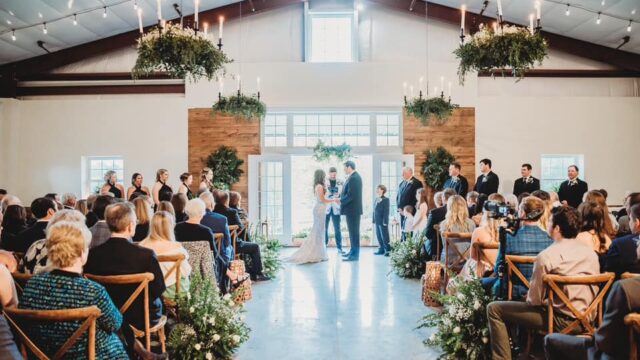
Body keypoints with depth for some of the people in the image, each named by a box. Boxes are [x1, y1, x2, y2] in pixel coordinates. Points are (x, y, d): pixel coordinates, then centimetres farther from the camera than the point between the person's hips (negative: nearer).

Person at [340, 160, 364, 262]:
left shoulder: (354, 178, -19)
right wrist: (341, 197, 4)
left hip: (352, 209, -10)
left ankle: (354, 254, 0)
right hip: (352, 209, 10)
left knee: (354, 231, -5)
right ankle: (353, 251, 26)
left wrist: (341, 200, -11)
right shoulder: (353, 177, 13)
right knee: (352, 231, 17)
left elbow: (351, 195, -23)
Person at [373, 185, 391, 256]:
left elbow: (386, 211, -15)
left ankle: (388, 250, 4)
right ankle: (381, 249, 20)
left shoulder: (386, 200, -11)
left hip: (383, 222, -8)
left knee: (384, 236, -3)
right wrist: (374, 220, 12)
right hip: (377, 222, 8)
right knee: (379, 236, 12)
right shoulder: (376, 200, 13)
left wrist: (385, 221, -19)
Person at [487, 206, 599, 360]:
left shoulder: (546, 256, -16)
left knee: (494, 309, -1)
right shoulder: (591, 253, 3)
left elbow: (534, 300, -12)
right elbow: (593, 291, 14)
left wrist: (528, 296, 10)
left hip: (562, 320, -7)